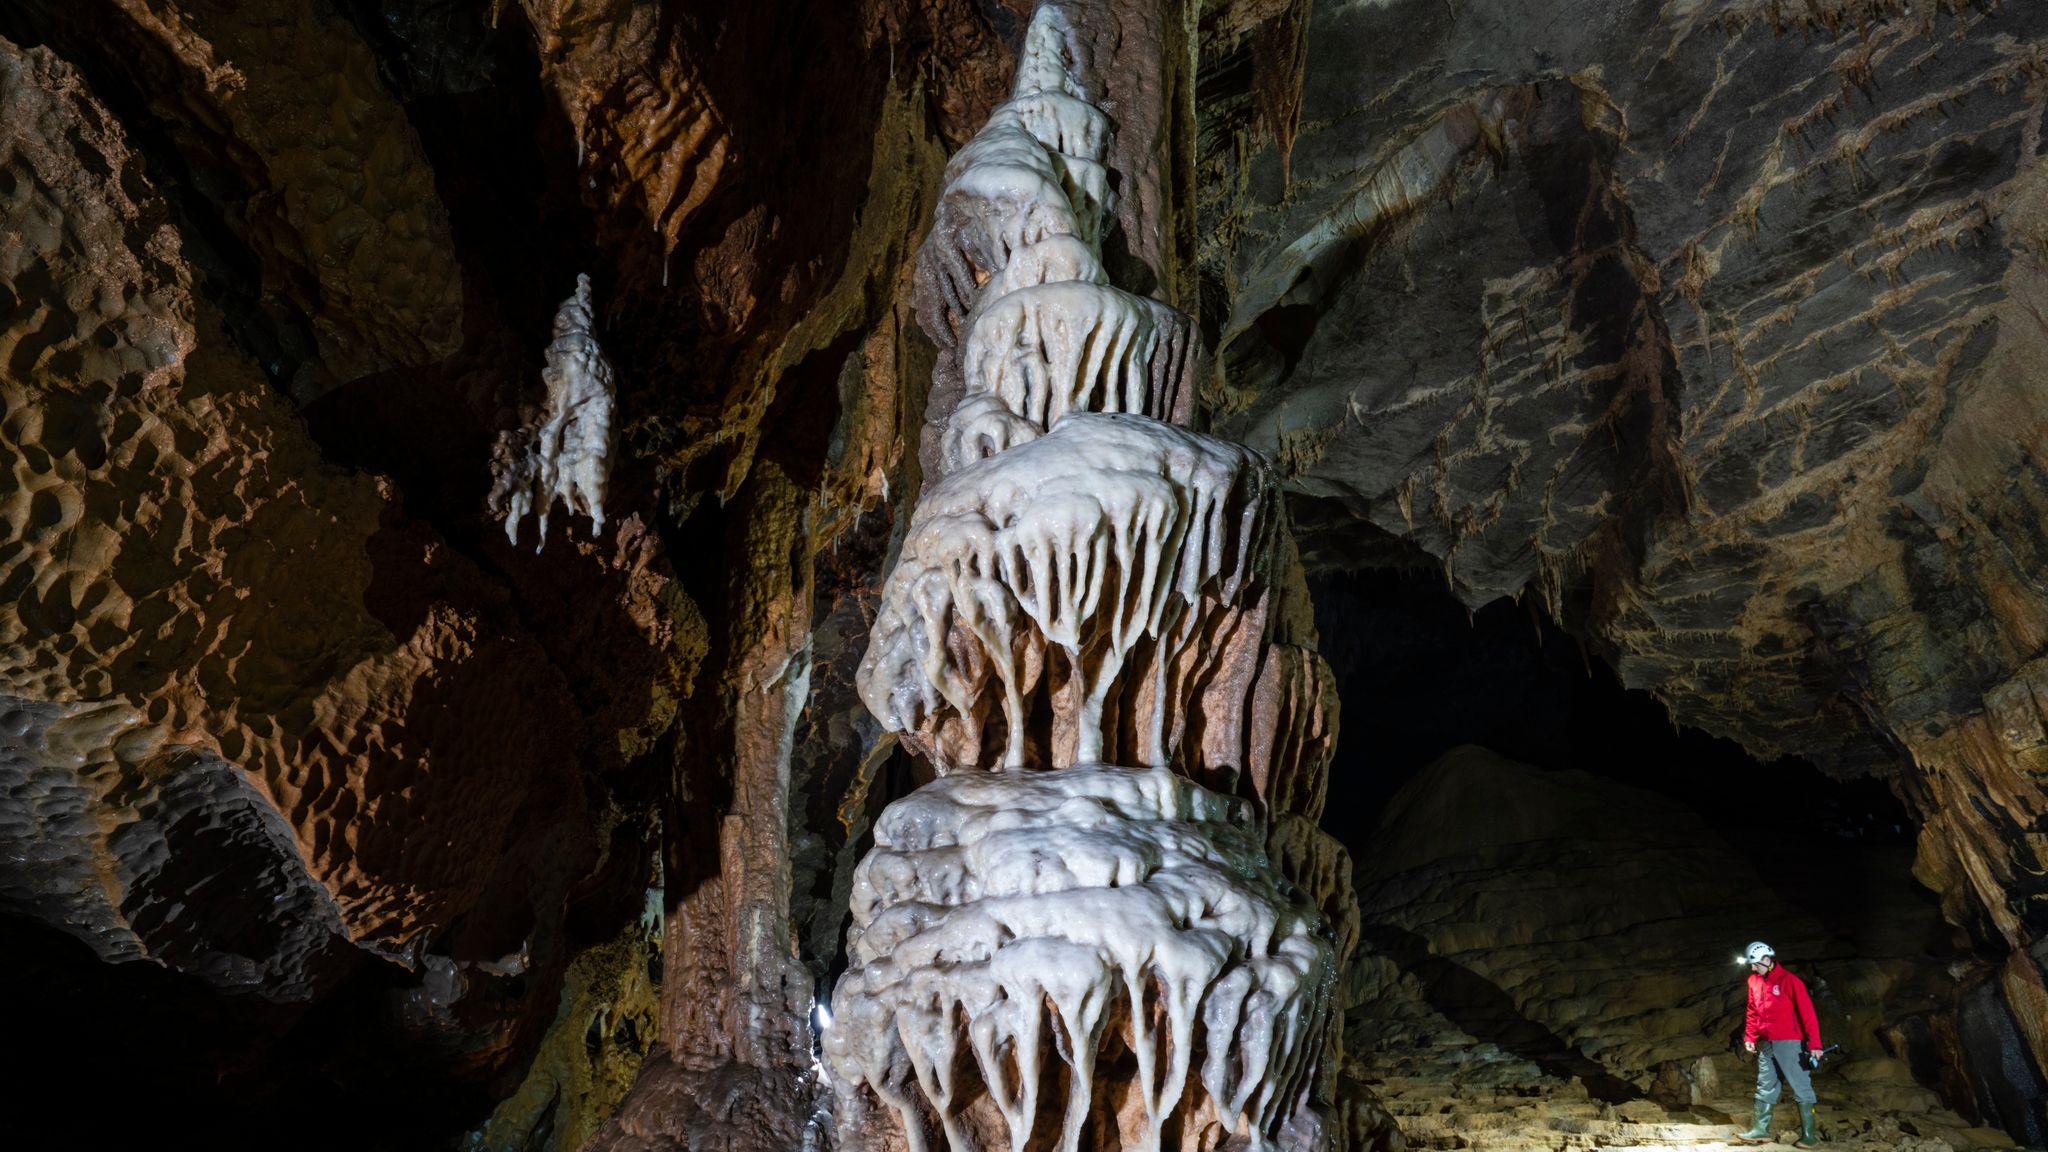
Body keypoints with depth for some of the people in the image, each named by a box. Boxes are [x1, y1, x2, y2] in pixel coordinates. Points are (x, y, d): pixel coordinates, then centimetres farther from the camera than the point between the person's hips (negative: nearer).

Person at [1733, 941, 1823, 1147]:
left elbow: (1807, 1012, -13)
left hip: (1788, 1043, -7)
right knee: (1765, 1087, 10)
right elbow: (1752, 1012, 18)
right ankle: (1761, 1130, 15)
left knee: (1800, 1086, -1)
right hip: (1766, 1044, 7)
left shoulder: (1789, 980, -12)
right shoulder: (1754, 981, 9)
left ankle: (1809, 1134, 6)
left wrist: (1814, 1044, -16)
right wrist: (1749, 1037, 11)